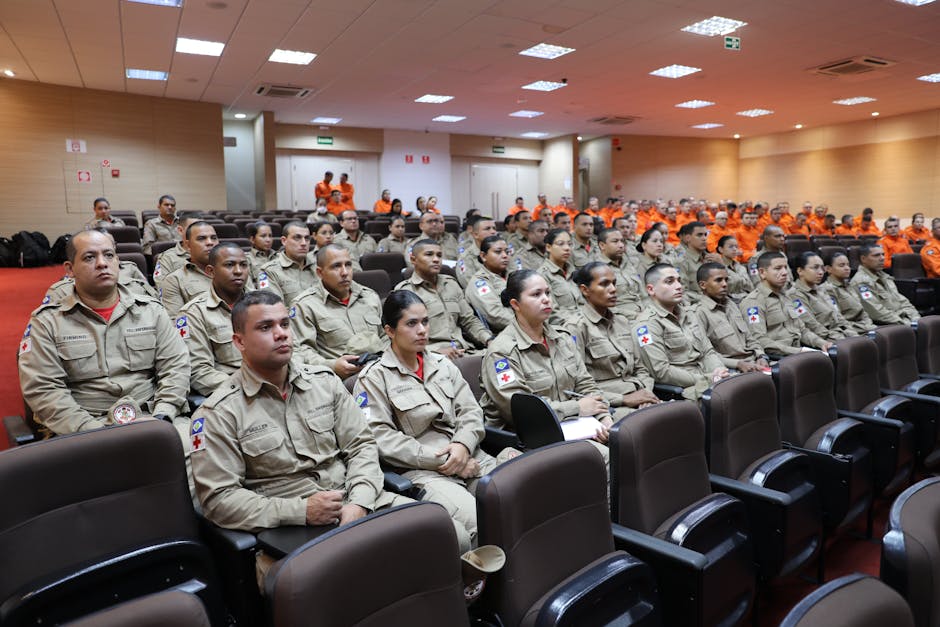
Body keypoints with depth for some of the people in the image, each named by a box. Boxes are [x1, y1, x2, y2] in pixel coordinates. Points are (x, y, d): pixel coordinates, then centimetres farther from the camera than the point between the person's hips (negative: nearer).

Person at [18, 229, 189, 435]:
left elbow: (176, 366, 6)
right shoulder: (47, 322, 5)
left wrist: (161, 417, -10)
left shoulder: (151, 310, 11)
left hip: (151, 420, 2)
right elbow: (42, 389, -3)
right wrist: (94, 432, -15)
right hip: (82, 430, -2)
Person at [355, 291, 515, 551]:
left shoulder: (443, 365, 19)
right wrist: (441, 460, -13)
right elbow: (380, 437, -9)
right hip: (421, 471, -5)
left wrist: (463, 445, -9)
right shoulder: (373, 378, 2)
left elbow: (471, 411, 14)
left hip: (470, 459, 6)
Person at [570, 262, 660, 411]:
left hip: (637, 400, 7)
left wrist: (645, 393, -1)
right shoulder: (577, 327, -6)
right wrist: (624, 399, -15)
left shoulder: (622, 322, 17)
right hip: (607, 406, -7)